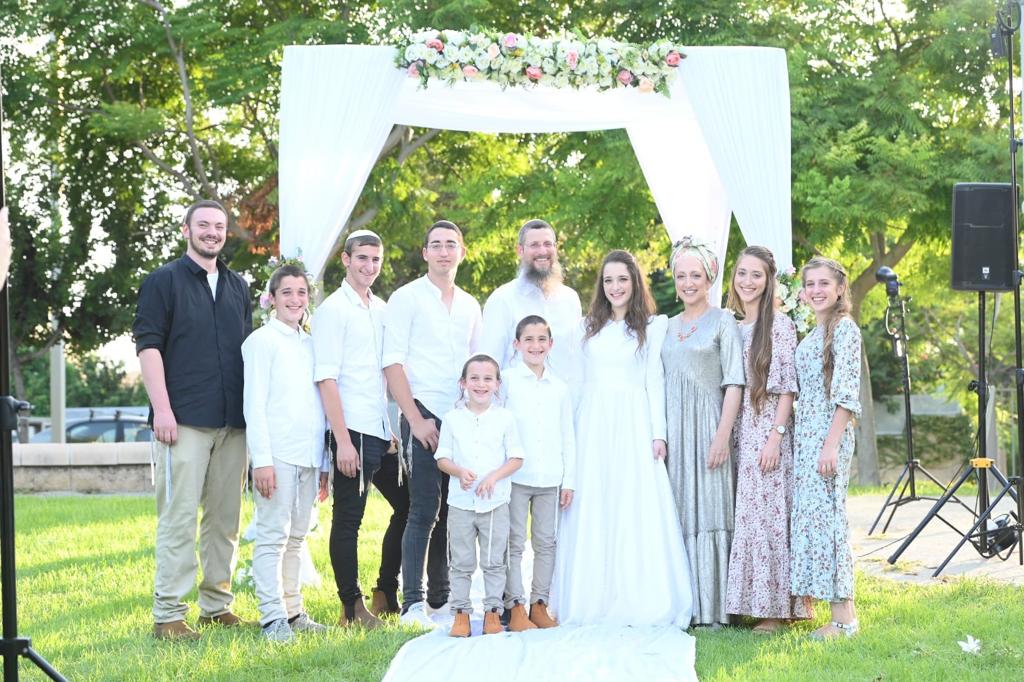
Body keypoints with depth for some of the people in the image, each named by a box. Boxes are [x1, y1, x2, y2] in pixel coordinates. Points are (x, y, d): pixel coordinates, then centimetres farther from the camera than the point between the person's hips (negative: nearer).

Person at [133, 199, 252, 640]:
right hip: (184, 421, -6)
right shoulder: (163, 281, 0)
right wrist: (162, 409, -14)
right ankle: (167, 615, -4)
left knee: (225, 518, 8)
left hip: (233, 422, 6)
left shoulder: (238, 287, 17)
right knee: (179, 518, -7)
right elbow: (148, 346, -6)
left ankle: (217, 606, 16)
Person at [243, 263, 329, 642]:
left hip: (308, 454, 7)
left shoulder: (311, 344, 17)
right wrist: (262, 459, -14)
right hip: (277, 454, -7)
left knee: (297, 536, 11)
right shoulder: (262, 341, -2)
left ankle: (292, 611, 16)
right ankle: (272, 617, -7)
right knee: (272, 536, -7)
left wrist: (325, 458, 15)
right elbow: (254, 404, -7)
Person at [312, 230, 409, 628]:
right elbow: (326, 378, -12)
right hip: (353, 430, -8)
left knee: (408, 506, 13)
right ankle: (352, 608, 6)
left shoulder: (382, 309, 15)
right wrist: (343, 441, -17)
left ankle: (386, 595, 24)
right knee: (348, 520, -1)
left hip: (384, 430, 8)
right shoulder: (333, 309, -6)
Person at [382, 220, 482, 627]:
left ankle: (441, 597, 16)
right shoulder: (407, 299, 0)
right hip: (423, 419, -5)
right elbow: (392, 364, -7)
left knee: (453, 511, 7)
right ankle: (412, 603, -9)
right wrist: (416, 420, -12)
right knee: (424, 511, -10)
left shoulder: (470, 306, 17)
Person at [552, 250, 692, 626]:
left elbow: (655, 382, 2)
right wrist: (570, 433, 6)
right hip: (592, 426, 3)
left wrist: (658, 433, -5)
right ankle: (592, 601, 6)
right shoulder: (586, 328, 14)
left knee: (637, 509, -5)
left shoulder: (652, 326, 6)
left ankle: (639, 602, -2)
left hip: (633, 425, -3)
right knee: (592, 512, 1)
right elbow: (577, 383, 12)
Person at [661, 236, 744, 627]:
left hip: (707, 427, -5)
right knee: (679, 514, 5)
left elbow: (734, 382, -7)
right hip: (673, 429, 5)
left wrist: (723, 436, -15)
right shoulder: (668, 327, 15)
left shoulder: (722, 322, -1)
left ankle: (712, 607, -2)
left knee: (708, 511, -6)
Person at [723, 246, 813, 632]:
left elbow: (788, 386, -9)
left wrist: (776, 435, -16)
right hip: (736, 431, 6)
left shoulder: (780, 325, -5)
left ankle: (774, 606, -3)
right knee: (740, 515, 6)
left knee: (767, 514, -7)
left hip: (767, 430, -6)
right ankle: (744, 601, 11)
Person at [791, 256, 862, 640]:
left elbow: (847, 394, -15)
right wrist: (795, 436, 12)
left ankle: (844, 617, -10)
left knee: (824, 512, -11)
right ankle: (804, 604, 13)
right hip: (805, 433, 9)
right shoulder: (812, 335, 18)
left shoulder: (844, 328, -8)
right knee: (807, 513, 8)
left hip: (829, 432, -9)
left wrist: (832, 444, -21)